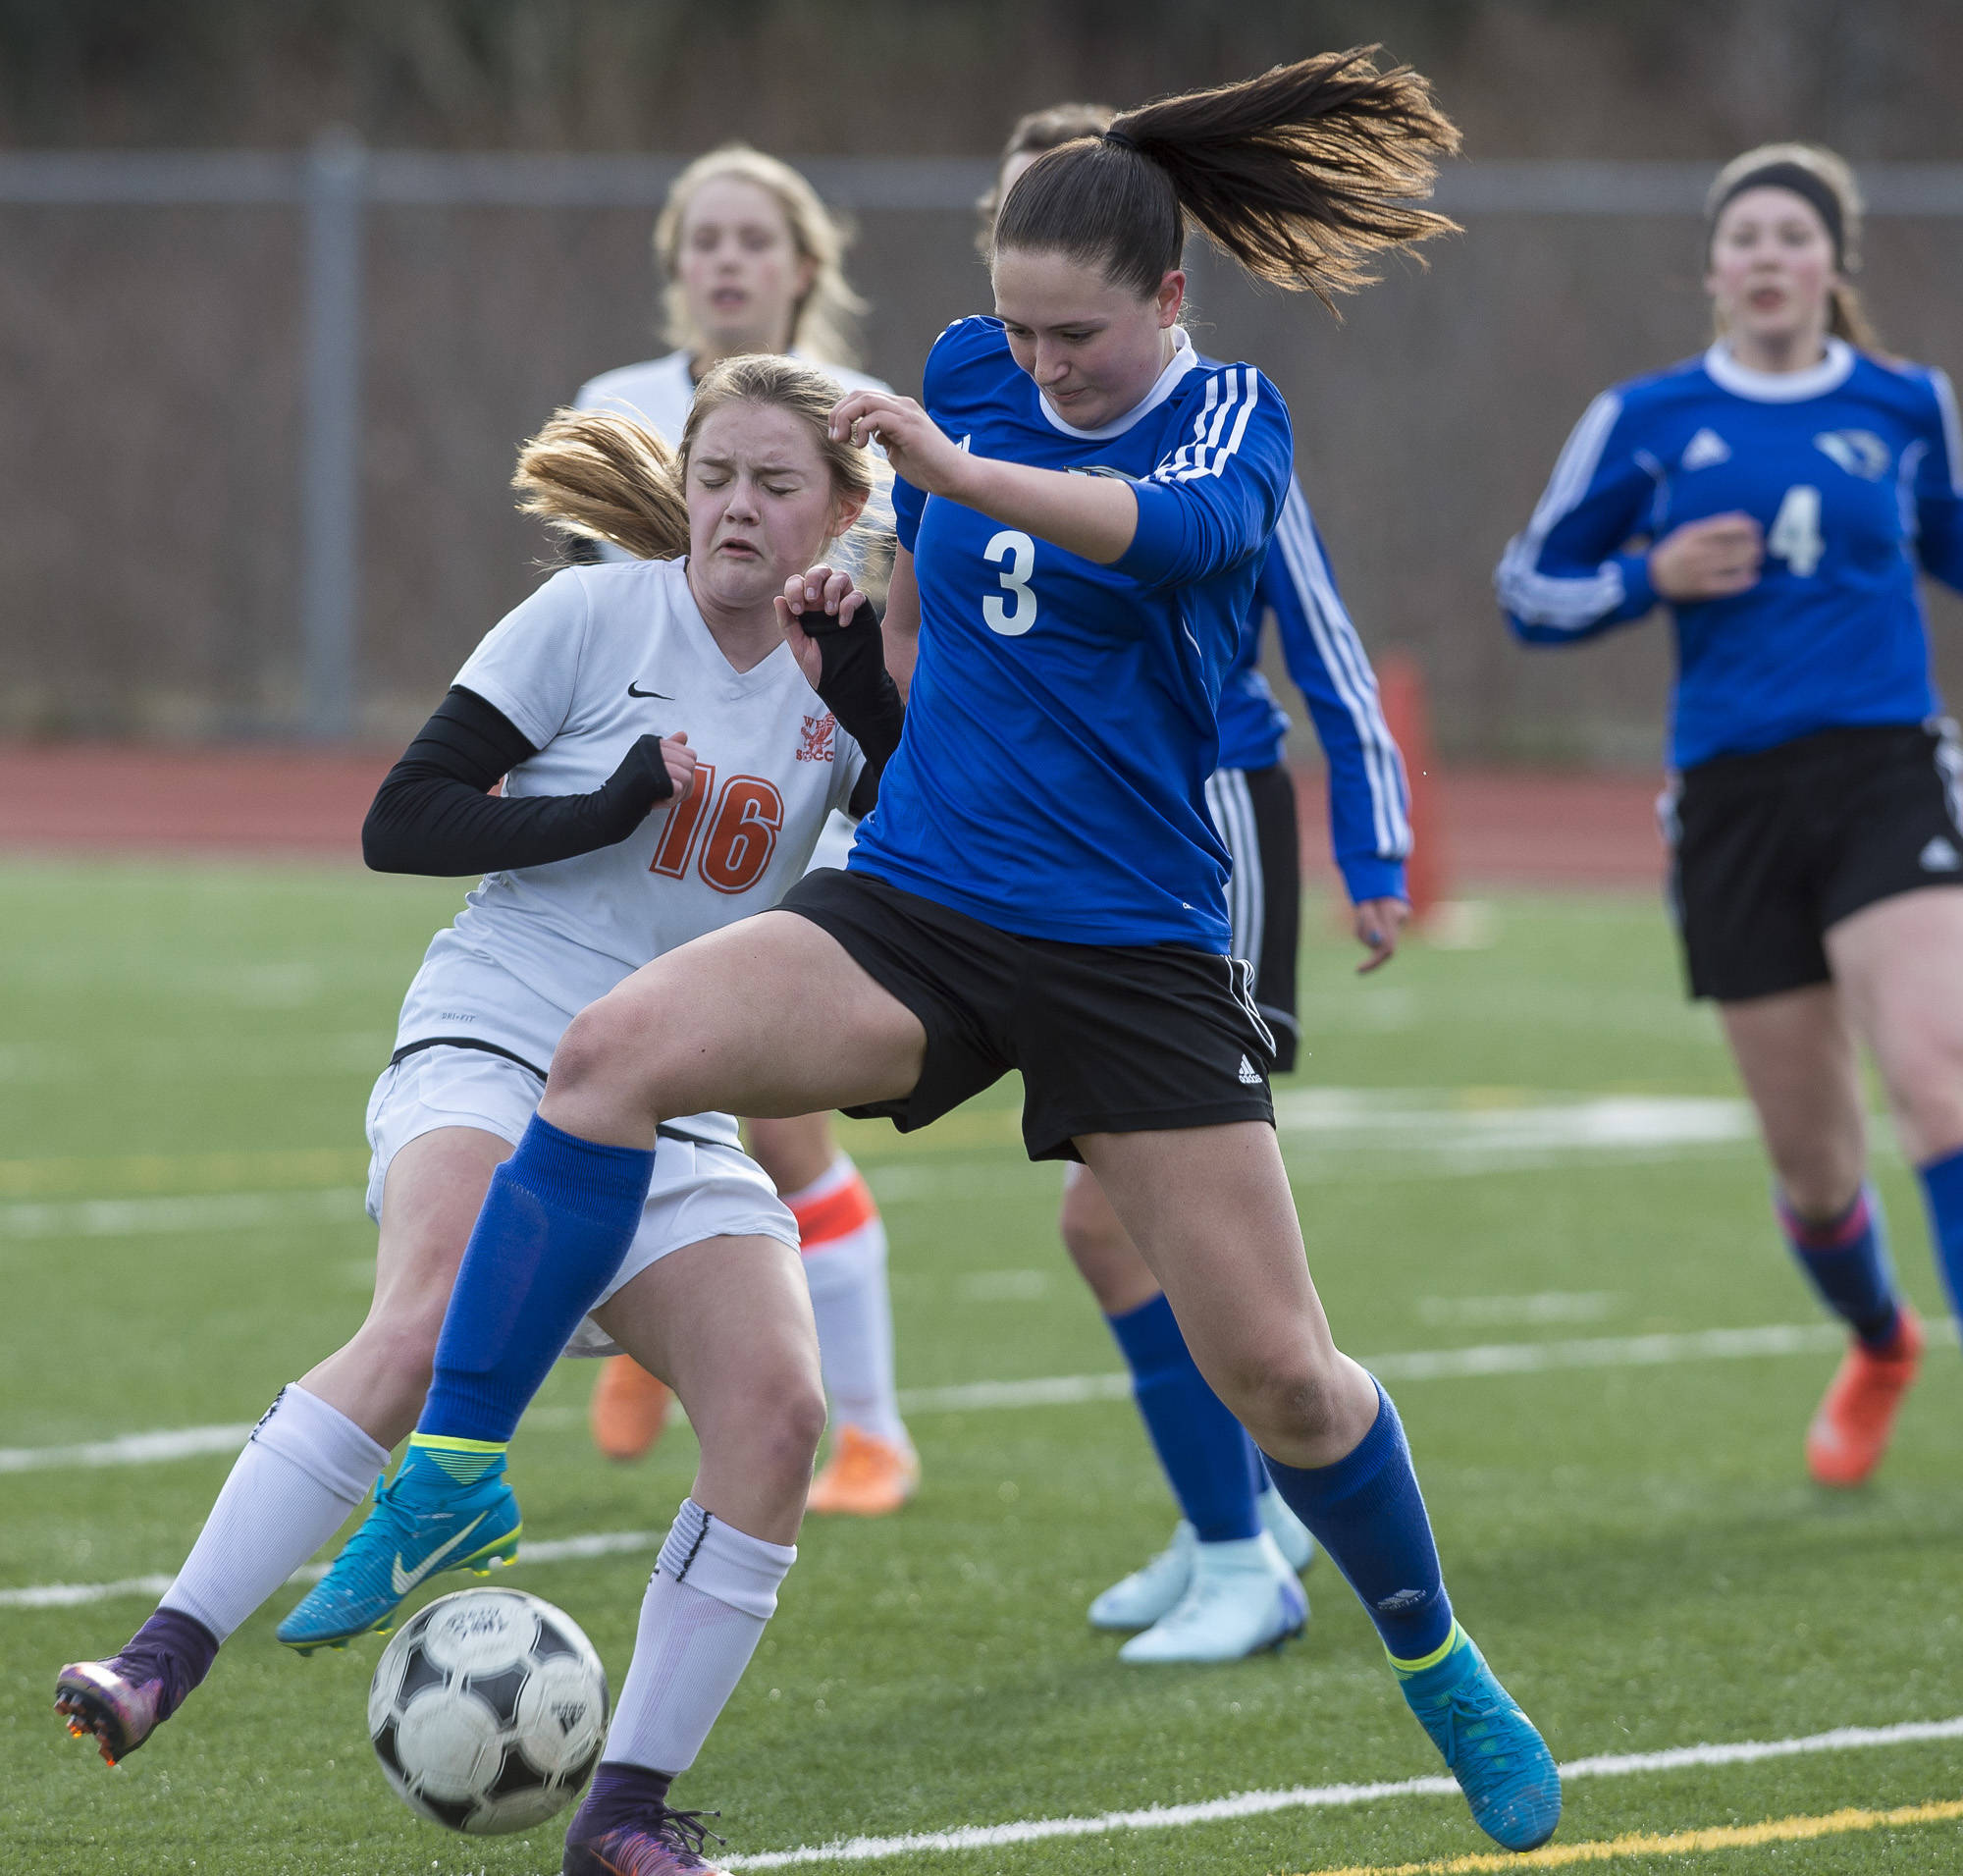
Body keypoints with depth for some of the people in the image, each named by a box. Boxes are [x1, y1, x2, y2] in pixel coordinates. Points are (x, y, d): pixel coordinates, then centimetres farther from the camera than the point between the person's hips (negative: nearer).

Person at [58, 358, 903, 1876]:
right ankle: (164, 1660, -35)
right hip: (491, 1051, -4)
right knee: (432, 1319, -33)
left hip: (674, 1113, 5)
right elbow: (401, 822, -5)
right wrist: (610, 810, -17)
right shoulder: (591, 619, -2)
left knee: (777, 1406, -17)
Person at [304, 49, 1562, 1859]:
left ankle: (1446, 1674, 25)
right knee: (613, 1050, -24)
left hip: (1137, 949, -3)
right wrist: (859, 590, 8)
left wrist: (953, 470, -44)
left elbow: (1183, 531, -32)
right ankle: (449, 1476, -20)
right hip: (914, 910, 3)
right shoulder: (971, 371, 6)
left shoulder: (1231, 419, -6)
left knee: (1278, 1370, -2)